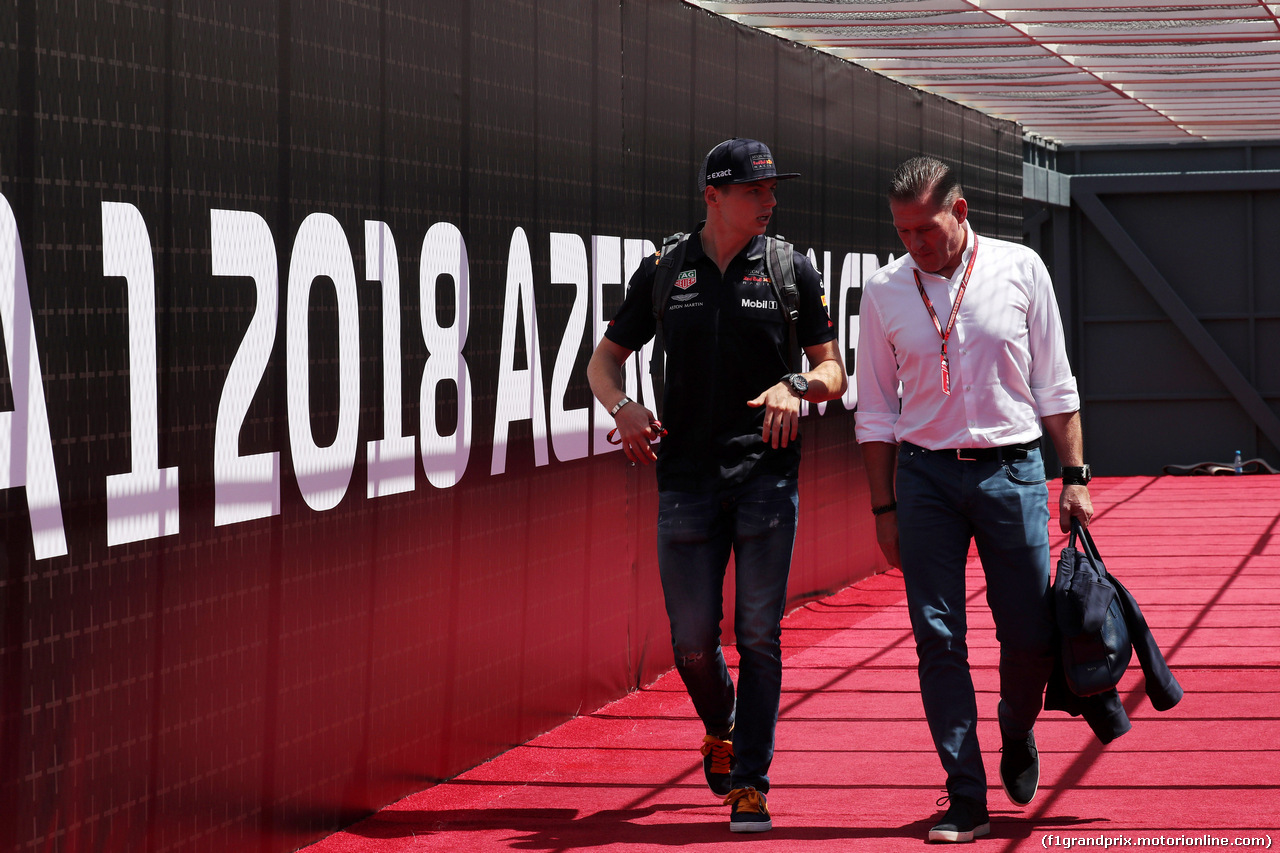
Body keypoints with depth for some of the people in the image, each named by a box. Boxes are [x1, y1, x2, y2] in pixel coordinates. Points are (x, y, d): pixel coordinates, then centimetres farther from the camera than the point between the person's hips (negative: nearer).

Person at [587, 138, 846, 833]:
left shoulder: (791, 270, 4)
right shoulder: (665, 270, 6)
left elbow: (833, 371, 8)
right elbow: (603, 361, 13)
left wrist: (796, 386, -15)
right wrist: (623, 407, -8)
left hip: (767, 471, -1)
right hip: (686, 477, 1)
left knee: (758, 635, -4)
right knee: (693, 640, 1)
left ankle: (751, 782, 4)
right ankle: (719, 730, 32)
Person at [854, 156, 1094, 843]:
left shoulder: (1019, 269, 0)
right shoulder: (884, 291, 3)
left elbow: (1054, 385, 6)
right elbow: (876, 411, 8)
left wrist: (1074, 476, 2)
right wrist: (884, 508, 5)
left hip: (1011, 470, 0)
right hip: (926, 476, 1)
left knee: (1030, 636, 1)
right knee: (938, 638, -4)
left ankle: (1016, 733, 33)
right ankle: (966, 799, 2)